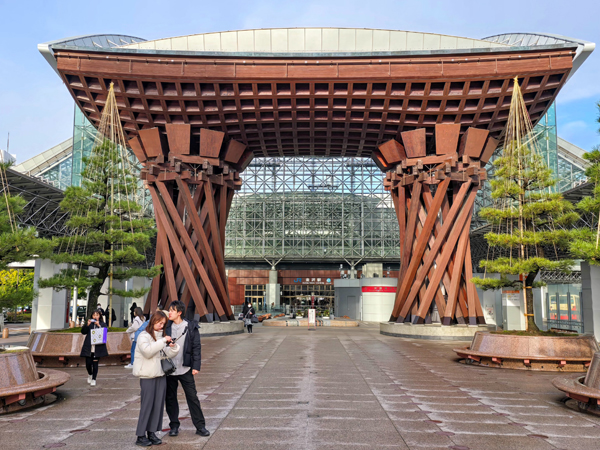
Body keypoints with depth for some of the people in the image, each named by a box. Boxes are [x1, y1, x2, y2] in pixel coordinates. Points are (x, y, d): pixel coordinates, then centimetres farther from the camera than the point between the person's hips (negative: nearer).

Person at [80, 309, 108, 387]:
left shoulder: (103, 324, 7)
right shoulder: (89, 324, 10)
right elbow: (83, 332, -1)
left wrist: (99, 325, -17)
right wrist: (87, 325, -16)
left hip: (98, 348, -1)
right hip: (88, 347, 1)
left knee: (95, 363, -2)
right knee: (88, 363, 3)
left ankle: (94, 379, 9)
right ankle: (90, 374, 33)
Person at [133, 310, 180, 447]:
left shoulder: (161, 336, 14)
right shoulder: (144, 336, -6)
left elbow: (168, 354, 13)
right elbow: (147, 351, -24)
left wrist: (173, 347, -7)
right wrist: (162, 341, -25)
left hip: (161, 374, 6)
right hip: (147, 376, -6)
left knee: (158, 404, 6)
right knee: (147, 405, -4)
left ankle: (152, 433, 15)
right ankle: (141, 436, 4)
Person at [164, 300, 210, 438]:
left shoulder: (191, 327, -5)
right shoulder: (167, 327, 3)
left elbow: (196, 347, -3)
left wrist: (196, 366, -8)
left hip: (185, 369, -3)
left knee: (192, 397, 1)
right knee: (170, 398, 11)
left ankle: (200, 426, 10)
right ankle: (174, 425, 25)